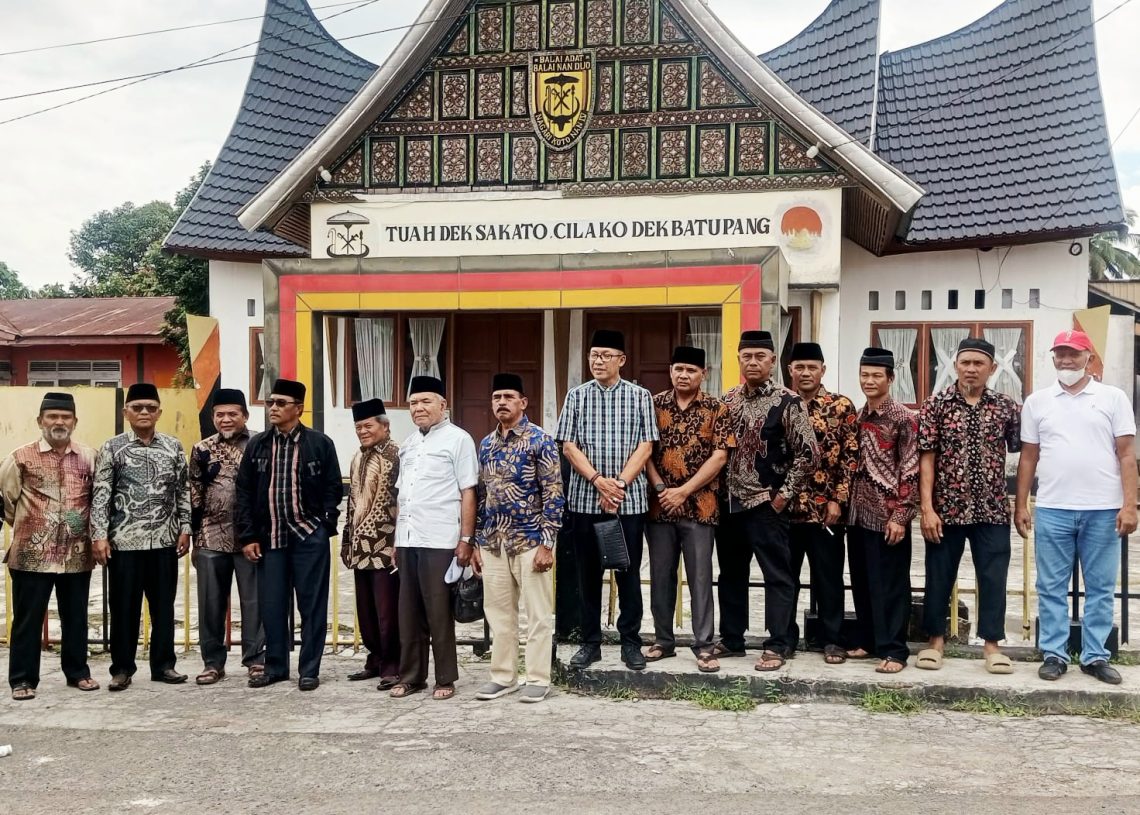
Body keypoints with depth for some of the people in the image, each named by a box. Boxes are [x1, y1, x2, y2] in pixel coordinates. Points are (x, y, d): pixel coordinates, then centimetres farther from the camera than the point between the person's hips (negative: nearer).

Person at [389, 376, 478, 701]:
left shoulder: (458, 439, -3)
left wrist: (465, 539, -11)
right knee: (409, 611, 10)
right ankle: (410, 676, 20)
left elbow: (468, 493, -6)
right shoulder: (408, 444, 17)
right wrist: (397, 538, 14)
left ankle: (445, 679, 11)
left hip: (440, 541, -6)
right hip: (408, 540, 6)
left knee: (439, 612, 1)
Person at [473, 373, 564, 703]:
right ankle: (503, 676, 22)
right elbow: (482, 495, 15)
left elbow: (553, 494, -11)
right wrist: (478, 542, 12)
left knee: (538, 613, 2)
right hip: (493, 542, 6)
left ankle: (538, 679, 11)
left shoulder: (540, 440, -8)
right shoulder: (486, 444, 11)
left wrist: (547, 543, -16)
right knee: (498, 612, 11)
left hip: (529, 540, -6)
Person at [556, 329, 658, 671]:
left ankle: (631, 642, 14)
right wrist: (599, 481, -13)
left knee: (629, 572, 5)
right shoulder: (576, 396, 5)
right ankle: (590, 641, 17)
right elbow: (569, 446, -1)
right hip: (585, 498, 1)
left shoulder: (640, 397, 3)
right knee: (588, 572, 7)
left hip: (630, 499, -1)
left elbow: (645, 447, -2)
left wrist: (619, 483, -13)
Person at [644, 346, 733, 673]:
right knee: (661, 575, 9)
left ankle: (704, 646, 7)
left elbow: (719, 456, -7)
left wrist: (683, 491, -12)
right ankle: (663, 640, 21)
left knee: (700, 577, 1)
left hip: (699, 506, -2)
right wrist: (659, 488, -9)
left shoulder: (716, 409, 0)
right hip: (659, 505, 2)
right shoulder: (654, 404, 5)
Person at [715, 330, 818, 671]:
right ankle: (731, 639, 26)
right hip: (730, 501, 6)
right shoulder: (728, 400, 7)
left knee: (777, 575, 2)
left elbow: (808, 453, -11)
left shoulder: (788, 403, -9)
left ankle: (778, 645, 10)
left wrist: (785, 493, -11)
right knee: (731, 572, 14)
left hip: (766, 503, -6)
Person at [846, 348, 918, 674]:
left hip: (887, 514, -7)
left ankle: (894, 650, 6)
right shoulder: (857, 417, 11)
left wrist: (901, 515, -17)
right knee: (861, 581, 13)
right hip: (858, 513, 7)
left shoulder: (903, 418, -9)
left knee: (890, 584, -1)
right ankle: (866, 640, 25)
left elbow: (910, 470, -12)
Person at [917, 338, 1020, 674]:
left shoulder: (1006, 406, 3)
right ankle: (936, 638, 22)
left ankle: (992, 643, 16)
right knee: (939, 575, 8)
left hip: (993, 509, 1)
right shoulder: (936, 404, -2)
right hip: (946, 507, -1)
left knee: (993, 577, 5)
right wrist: (927, 508, -11)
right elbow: (926, 458, -5)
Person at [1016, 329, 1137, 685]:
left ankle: (1095, 656, 16)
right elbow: (1028, 458, 10)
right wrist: (1021, 505, 5)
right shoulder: (1037, 401, 7)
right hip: (1052, 509, 1)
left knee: (1100, 587, 6)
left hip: (1103, 509, -1)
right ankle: (1054, 654, 14)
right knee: (1051, 587, 5)